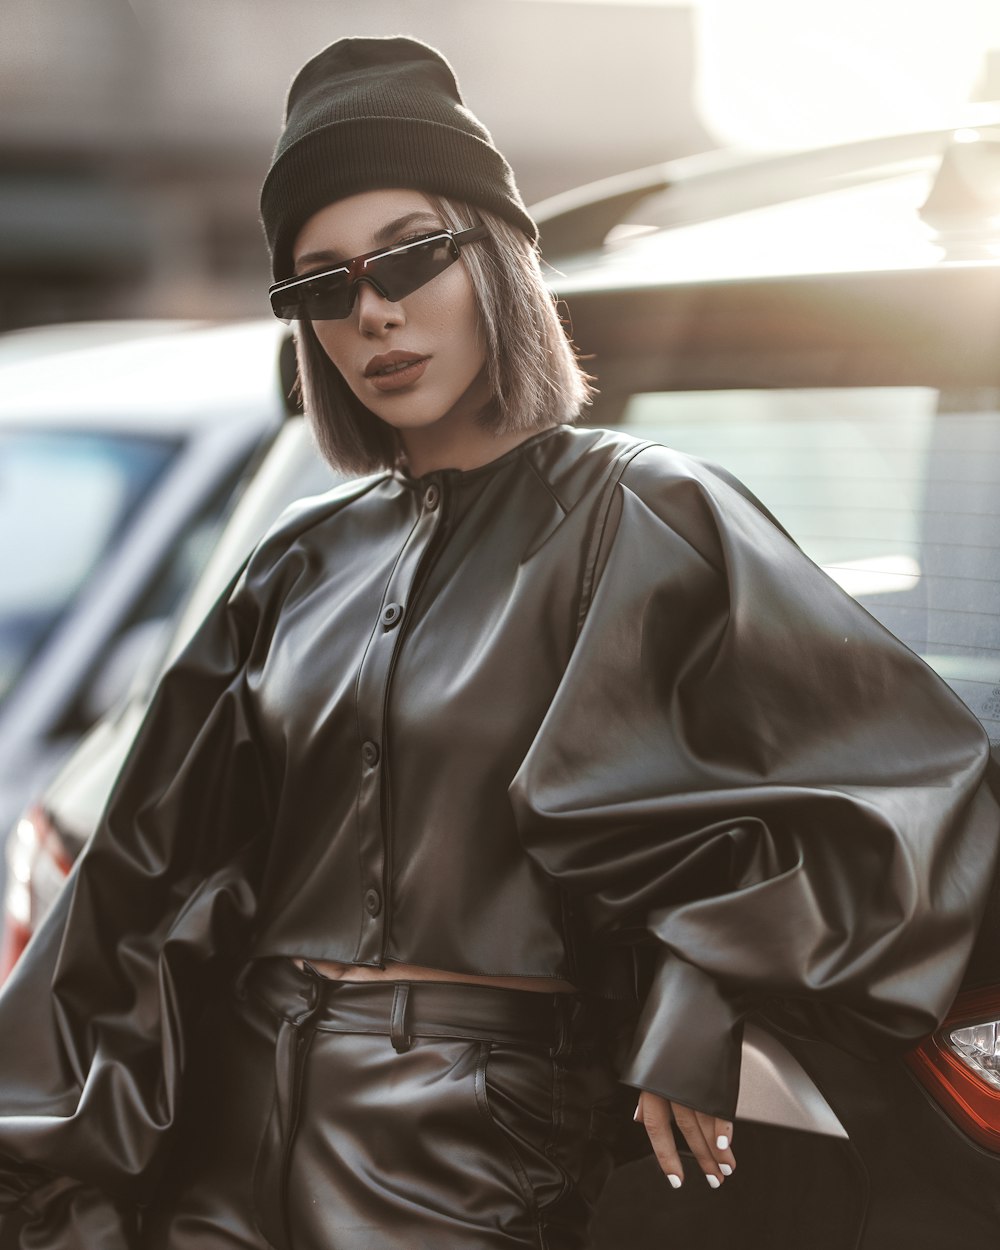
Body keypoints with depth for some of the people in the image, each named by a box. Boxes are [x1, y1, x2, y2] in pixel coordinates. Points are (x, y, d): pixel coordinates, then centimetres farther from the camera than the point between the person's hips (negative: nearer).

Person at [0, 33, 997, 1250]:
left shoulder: (639, 520, -6)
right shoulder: (300, 566, 9)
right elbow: (161, 865, 10)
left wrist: (694, 997, -13)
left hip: (468, 1147, -4)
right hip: (230, 1126, 5)